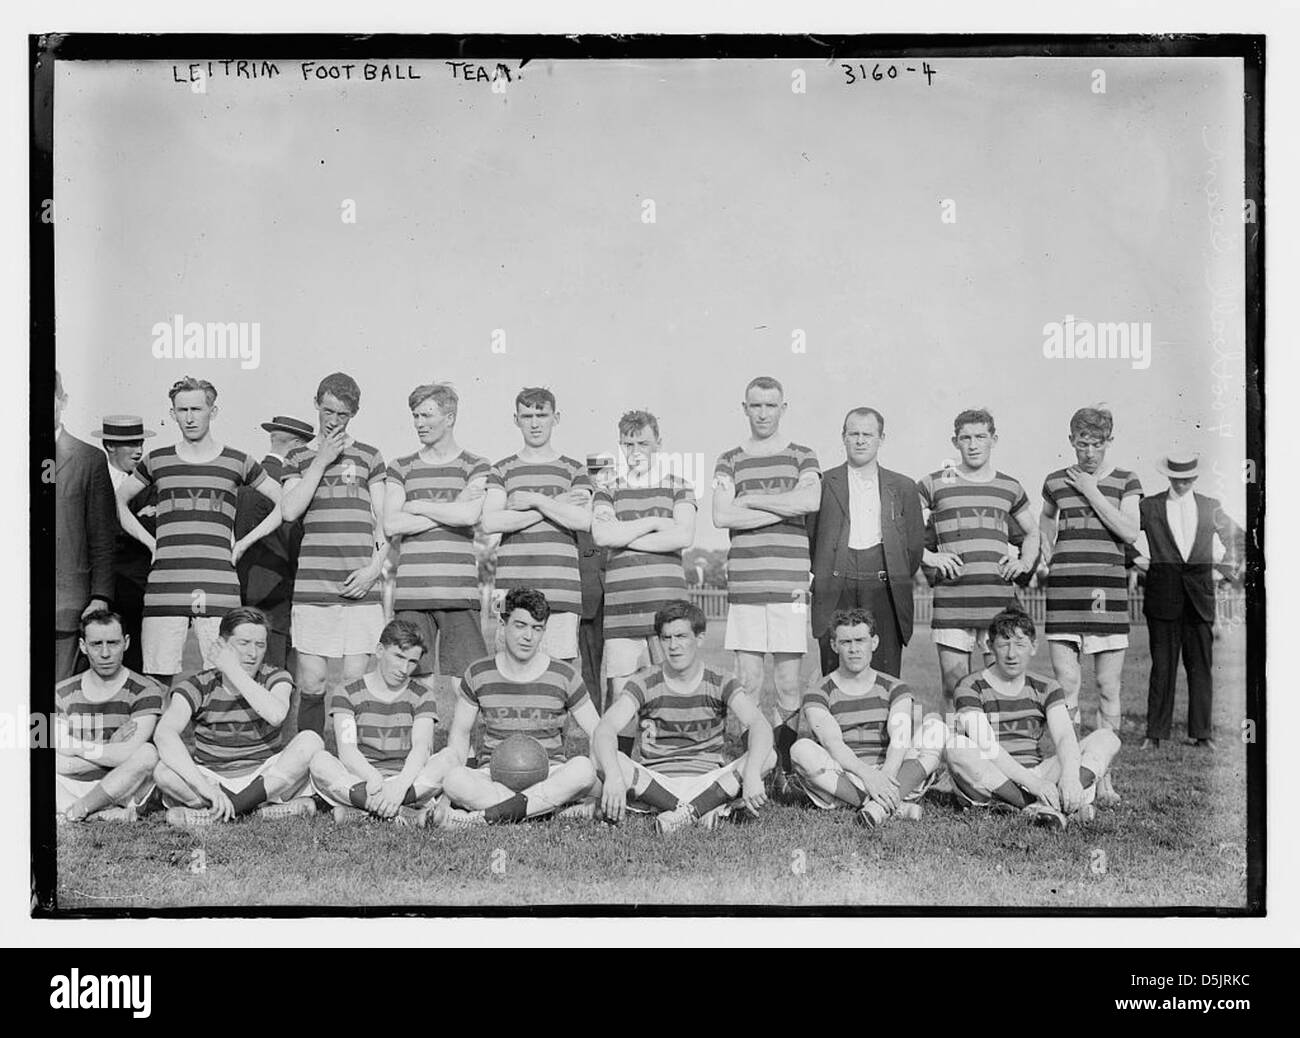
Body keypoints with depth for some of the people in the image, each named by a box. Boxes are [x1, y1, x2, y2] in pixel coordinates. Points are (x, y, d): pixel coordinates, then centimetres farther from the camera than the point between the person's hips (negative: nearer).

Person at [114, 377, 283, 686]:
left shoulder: (237, 463, 9)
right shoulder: (157, 461, 13)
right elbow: (118, 500, 26)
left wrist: (244, 543, 8)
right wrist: (149, 542, 13)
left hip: (218, 585, -1)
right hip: (164, 584, 1)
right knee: (157, 680, -2)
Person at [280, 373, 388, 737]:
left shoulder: (368, 456, 13)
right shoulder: (299, 457, 13)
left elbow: (383, 521, 12)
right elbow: (289, 511, -3)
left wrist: (375, 566, -3)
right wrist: (322, 461, -4)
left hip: (360, 587, 0)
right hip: (311, 586, 0)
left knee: (353, 684, -4)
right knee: (312, 685, -2)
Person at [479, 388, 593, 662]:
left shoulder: (573, 470, 12)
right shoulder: (502, 470, 13)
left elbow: (584, 521, -3)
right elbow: (489, 523, -3)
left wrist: (535, 501, -4)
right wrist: (555, 506, -5)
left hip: (560, 588, 0)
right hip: (512, 586, 0)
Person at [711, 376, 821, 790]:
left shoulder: (802, 457, 11)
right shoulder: (730, 461, 13)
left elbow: (811, 500, -10)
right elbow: (722, 516, -4)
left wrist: (750, 500, -6)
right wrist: (783, 509, -5)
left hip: (789, 583, -1)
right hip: (744, 583, 1)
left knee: (788, 685, -1)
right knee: (748, 684, 0)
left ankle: (784, 768, 8)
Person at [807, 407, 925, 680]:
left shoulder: (903, 488, 14)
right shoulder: (823, 484, 9)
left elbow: (915, 545, 16)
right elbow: (807, 537, 11)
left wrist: (897, 581, 11)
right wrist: (816, 575, 5)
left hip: (884, 589, 1)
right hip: (835, 594, -1)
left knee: (885, 676, -3)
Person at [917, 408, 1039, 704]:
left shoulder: (1010, 488, 15)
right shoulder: (935, 484, 6)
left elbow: (1032, 532, 29)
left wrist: (1025, 562, 12)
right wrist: (928, 557, -6)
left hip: (999, 598, 2)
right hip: (951, 599, -2)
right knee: (954, 688, -3)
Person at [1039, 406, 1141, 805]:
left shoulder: (1125, 481, 6)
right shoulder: (1056, 482, 11)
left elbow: (1129, 531, -8)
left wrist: (1091, 492, -7)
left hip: (1108, 588, -1)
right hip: (1064, 588, 1)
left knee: (1108, 689, 0)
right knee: (1066, 686, -5)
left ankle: (1104, 778, 9)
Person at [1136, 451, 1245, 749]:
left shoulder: (1210, 507, 10)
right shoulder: (1149, 506, 4)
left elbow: (1237, 536, 24)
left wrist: (1232, 564, 13)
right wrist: (1136, 559, 2)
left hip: (1200, 595, 2)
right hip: (1162, 595, -2)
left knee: (1200, 665, 3)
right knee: (1162, 665, -1)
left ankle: (1201, 733, 11)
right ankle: (1155, 732, 5)